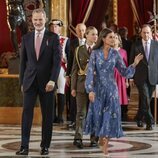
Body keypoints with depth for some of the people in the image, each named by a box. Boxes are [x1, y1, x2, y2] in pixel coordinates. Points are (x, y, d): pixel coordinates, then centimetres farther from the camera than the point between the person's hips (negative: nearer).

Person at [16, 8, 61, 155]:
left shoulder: (53, 37, 0)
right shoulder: (26, 38, 8)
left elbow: (57, 60, -5)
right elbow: (23, 61, 12)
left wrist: (52, 80, -15)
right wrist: (22, 81, 8)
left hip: (46, 81, -2)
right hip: (30, 81, 2)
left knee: (47, 114, 4)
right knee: (27, 111, -6)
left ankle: (45, 146, 13)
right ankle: (24, 146, -6)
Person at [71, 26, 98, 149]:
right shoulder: (79, 50, 6)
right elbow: (75, 69, 5)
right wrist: (73, 87, 0)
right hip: (82, 83, 0)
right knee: (81, 112, -3)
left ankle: (94, 138, 12)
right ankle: (78, 138, -5)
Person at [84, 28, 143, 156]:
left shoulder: (115, 54, 0)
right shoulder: (95, 53, -4)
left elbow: (124, 72, 1)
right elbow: (90, 72, -7)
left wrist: (134, 64, -15)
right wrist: (90, 90, -15)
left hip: (111, 88, 1)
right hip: (98, 88, -1)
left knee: (110, 115, -3)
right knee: (98, 114, 6)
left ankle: (105, 145, 3)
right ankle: (100, 136, 33)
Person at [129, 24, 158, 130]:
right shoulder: (135, 45, 2)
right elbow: (131, 62, 5)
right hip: (140, 76, -2)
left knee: (145, 99, 11)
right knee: (145, 98, -13)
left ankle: (139, 118, 29)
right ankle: (149, 121, -12)